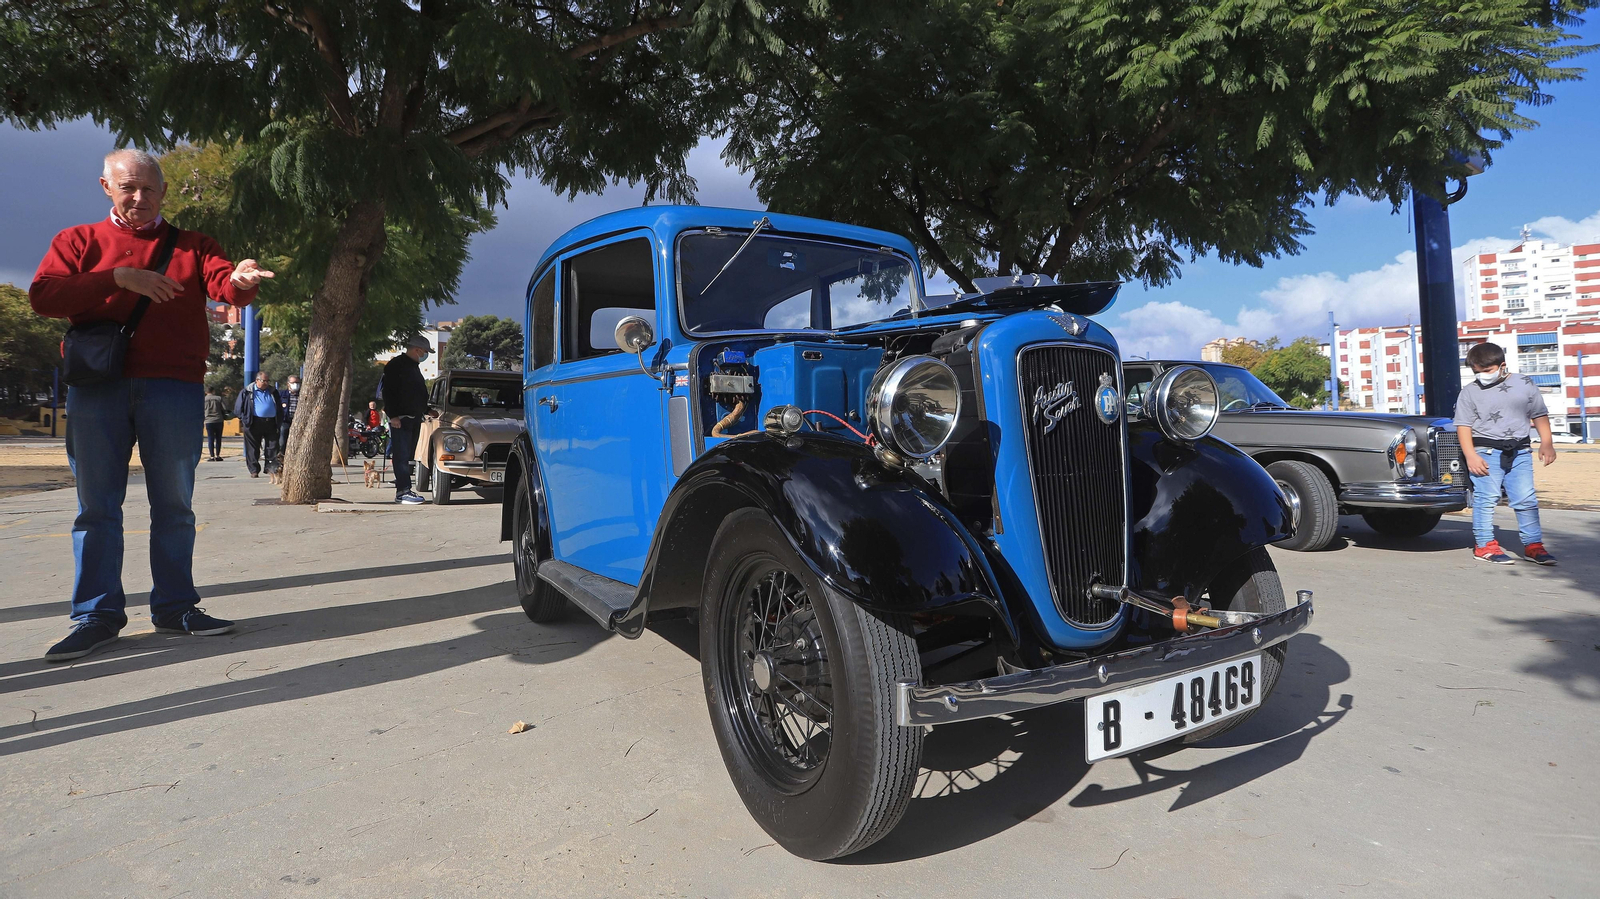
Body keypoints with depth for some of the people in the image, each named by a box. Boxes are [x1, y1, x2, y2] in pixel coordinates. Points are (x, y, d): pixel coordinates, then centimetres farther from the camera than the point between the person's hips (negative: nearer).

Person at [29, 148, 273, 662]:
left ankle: (175, 606, 10)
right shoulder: (79, 241, 14)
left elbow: (223, 283, -6)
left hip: (174, 386, 0)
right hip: (96, 386, 0)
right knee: (97, 503, 2)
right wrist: (117, 278, -13)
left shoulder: (192, 246, 14)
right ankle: (97, 615, 8)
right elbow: (43, 296, 0)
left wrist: (239, 280, -30)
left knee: (174, 503, 3)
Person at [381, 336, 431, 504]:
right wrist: (393, 415, -20)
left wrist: (426, 410, 26)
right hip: (400, 419, -9)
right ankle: (403, 492, -13)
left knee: (407, 455, 9)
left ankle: (403, 489, 13)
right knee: (402, 456, -11)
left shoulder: (414, 366, 20)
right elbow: (388, 391, -14)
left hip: (414, 418, 9)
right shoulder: (396, 365, -8)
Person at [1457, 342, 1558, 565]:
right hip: (1486, 452, -2)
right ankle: (1484, 544, 4)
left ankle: (1533, 545, 10)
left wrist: (1546, 443, 2)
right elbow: (1464, 425, -3)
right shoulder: (1469, 392, 1)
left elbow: (1540, 415, 12)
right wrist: (1471, 455, -12)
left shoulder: (1524, 384, 7)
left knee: (1526, 499, 3)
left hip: (1519, 452, 2)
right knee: (1486, 499, -3)